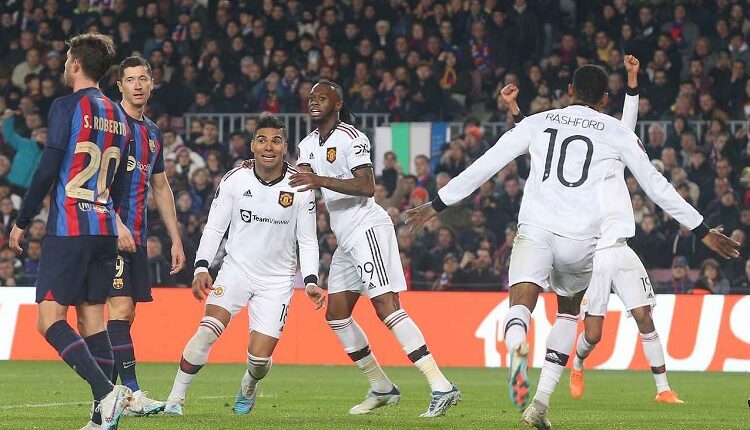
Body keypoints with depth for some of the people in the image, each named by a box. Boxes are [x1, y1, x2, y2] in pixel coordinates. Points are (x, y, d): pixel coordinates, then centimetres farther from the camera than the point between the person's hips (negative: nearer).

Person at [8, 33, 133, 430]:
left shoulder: (67, 107, -7)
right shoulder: (117, 115, 15)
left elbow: (47, 170, -11)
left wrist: (22, 222, -4)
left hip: (68, 229, -7)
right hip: (104, 229, 7)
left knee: (50, 321, -8)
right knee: (92, 319, 8)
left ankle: (107, 392, -25)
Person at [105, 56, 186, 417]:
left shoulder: (152, 133, 19)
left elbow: (161, 189, 25)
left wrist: (175, 239, 21)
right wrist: (116, 223, -22)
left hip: (136, 236, 8)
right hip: (111, 230, -8)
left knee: (125, 315, 6)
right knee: (120, 309, -14)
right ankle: (132, 394, -20)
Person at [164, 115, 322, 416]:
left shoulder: (300, 187, -8)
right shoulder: (234, 180, -8)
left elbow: (307, 240, 0)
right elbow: (214, 227, -2)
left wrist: (311, 282, -11)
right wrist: (201, 269, -14)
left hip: (277, 280, 0)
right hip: (236, 268, 0)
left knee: (260, 357, -5)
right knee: (207, 332, -23)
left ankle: (249, 388, 32)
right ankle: (175, 398, -12)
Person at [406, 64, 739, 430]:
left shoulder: (536, 123, 17)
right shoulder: (617, 132, 14)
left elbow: (484, 167, 15)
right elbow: (656, 186, 18)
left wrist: (438, 205, 24)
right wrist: (702, 231, 26)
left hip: (535, 231, 0)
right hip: (582, 237, 1)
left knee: (520, 307, -12)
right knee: (568, 312, 23)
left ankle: (517, 348, -50)